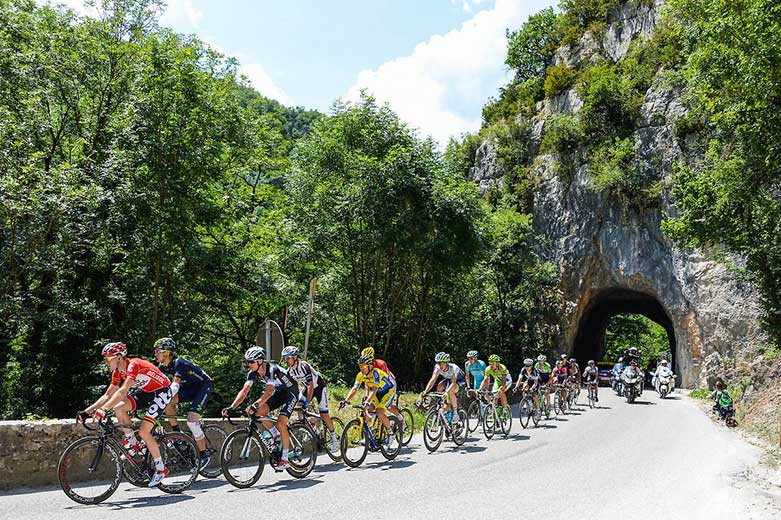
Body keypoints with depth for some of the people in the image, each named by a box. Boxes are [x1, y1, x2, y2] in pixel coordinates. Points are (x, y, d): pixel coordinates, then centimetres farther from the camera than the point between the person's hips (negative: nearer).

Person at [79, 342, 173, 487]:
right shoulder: (118, 372, 0)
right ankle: (133, 443, 4)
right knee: (119, 408, -15)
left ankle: (161, 469, -1)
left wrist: (103, 409, -46)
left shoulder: (133, 365, -26)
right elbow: (108, 395, 3)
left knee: (143, 431, -16)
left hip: (162, 392, -8)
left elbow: (123, 392, -38)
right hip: (146, 392, 8)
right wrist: (87, 411, -5)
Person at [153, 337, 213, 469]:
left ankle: (204, 455, -6)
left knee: (191, 421, -20)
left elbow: (174, 386, -39)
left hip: (203, 387, -8)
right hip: (189, 389, 8)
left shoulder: (179, 363, -28)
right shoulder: (162, 367, -5)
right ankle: (177, 433, 0)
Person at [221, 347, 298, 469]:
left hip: (290, 392, -7)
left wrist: (254, 405, -58)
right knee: (259, 412, -16)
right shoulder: (253, 373, -12)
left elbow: (269, 391, -45)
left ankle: (285, 458, -8)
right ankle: (277, 436, 7)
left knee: (281, 422, -20)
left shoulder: (272, 369, -33)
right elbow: (244, 391, -17)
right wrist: (231, 408, -30)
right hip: (278, 391, 7)